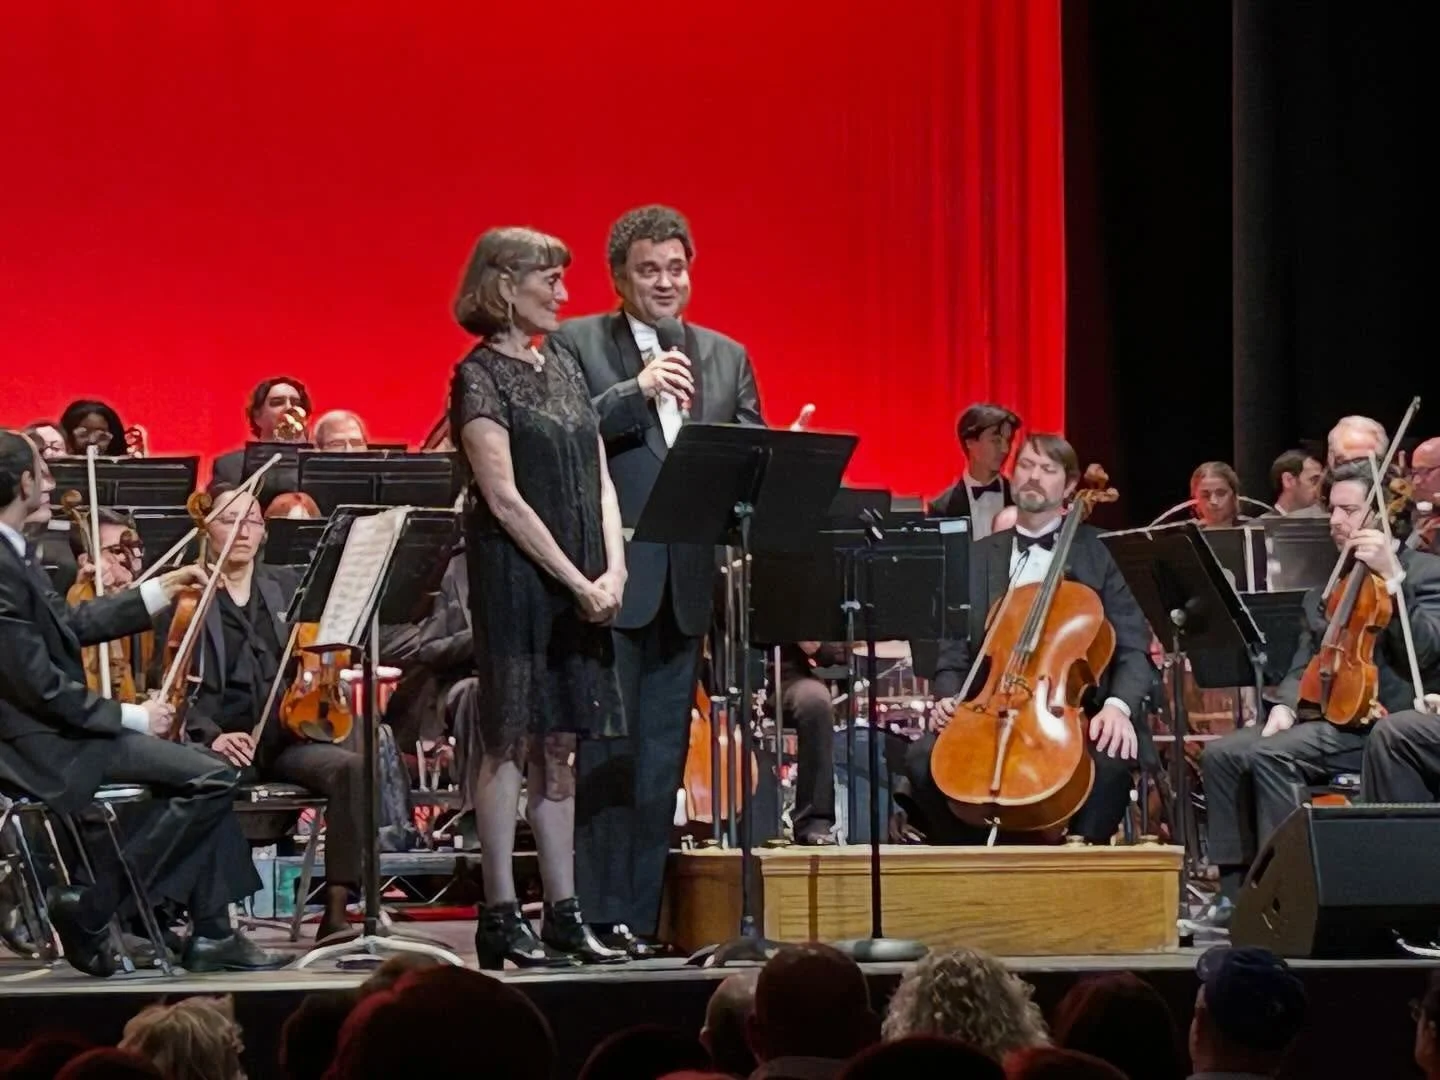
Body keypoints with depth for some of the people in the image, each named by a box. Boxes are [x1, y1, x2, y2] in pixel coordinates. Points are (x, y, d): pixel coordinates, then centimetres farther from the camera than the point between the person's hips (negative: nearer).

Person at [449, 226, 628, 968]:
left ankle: (563, 915, 9)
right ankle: (500, 918, -2)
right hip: (514, 576, -7)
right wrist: (576, 582, -15)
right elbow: (504, 498, -14)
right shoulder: (480, 377, -7)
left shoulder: (564, 370, 15)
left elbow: (600, 481, 13)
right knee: (509, 740, -5)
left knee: (558, 742, 7)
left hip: (579, 586, 7)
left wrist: (613, 572, -2)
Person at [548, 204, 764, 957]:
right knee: (604, 754, -4)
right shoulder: (576, 344, 2)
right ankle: (599, 916, -1)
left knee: (661, 760, 7)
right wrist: (637, 391, -19)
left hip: (687, 583, 5)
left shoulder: (727, 358, 15)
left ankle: (640, 916, 12)